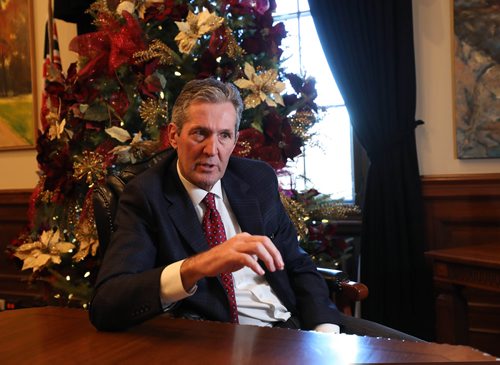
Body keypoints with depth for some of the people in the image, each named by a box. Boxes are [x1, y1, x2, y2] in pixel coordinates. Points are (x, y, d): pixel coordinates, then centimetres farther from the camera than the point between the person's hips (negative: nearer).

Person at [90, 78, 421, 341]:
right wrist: (194, 267, -35)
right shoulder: (146, 196, -7)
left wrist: (325, 333, -7)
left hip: (296, 322, 5)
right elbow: (105, 306, -19)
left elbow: (300, 267, 11)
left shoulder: (258, 178, 6)